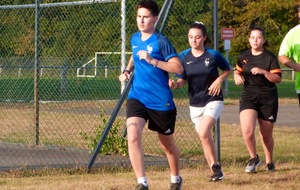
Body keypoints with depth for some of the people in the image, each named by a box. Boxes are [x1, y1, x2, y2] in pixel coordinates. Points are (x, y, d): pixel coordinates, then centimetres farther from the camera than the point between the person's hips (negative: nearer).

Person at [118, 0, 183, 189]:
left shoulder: (161, 41, -12)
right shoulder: (135, 39, 6)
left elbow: (178, 68, -21)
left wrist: (152, 60, -28)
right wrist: (127, 70, 12)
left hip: (161, 101, -4)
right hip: (137, 97, 4)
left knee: (168, 144, 15)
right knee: (133, 137, -22)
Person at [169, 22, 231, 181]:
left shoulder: (213, 55, -11)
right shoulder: (184, 56, -4)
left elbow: (227, 69, 6)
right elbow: (182, 80, 3)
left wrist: (219, 80, -12)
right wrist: (176, 84, -19)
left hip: (213, 100, -4)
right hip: (195, 104, 4)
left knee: (204, 133, -24)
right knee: (204, 138, 9)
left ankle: (215, 166, -8)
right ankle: (215, 172, 22)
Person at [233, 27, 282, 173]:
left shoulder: (270, 57, -5)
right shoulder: (243, 56, 5)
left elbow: (278, 79, -9)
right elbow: (237, 71, 22)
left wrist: (264, 72, -23)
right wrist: (237, 77, 0)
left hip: (268, 99, -2)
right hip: (248, 96, 2)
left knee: (266, 135, 7)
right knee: (247, 130, -21)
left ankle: (269, 162, 31)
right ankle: (254, 158, 2)